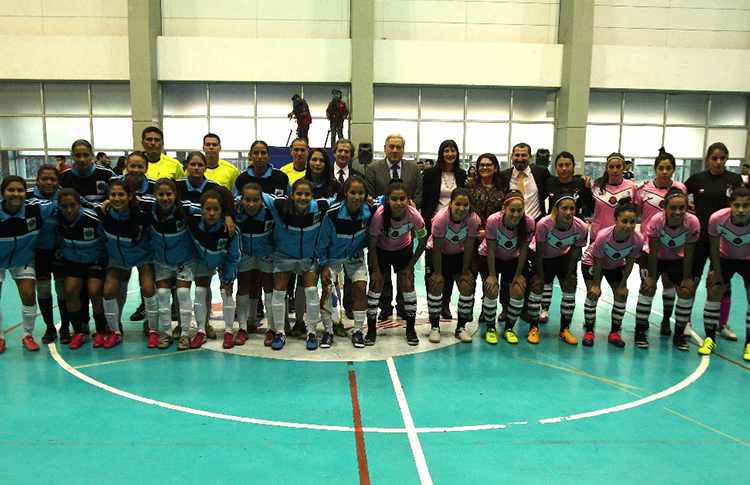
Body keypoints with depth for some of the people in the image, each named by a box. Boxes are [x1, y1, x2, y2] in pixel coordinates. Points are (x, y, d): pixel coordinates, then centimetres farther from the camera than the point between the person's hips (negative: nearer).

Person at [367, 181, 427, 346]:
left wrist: (410, 266, -8)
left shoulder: (414, 215, -29)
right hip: (380, 250, -1)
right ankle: (371, 330, 9)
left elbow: (422, 242, -11)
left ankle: (410, 329, 10)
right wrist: (376, 271, -15)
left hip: (403, 250, 1)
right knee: (376, 285, -6)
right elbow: (372, 245, -19)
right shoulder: (379, 215, -32)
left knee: (408, 286, -6)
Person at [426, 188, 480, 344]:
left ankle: (461, 328, 7)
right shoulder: (441, 218, -31)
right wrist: (438, 273, -18)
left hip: (458, 254, 2)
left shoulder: (474, 220, -24)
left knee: (467, 285, -8)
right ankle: (434, 328, 1)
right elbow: (437, 248, -22)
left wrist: (465, 272, -10)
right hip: (436, 253, -2)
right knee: (436, 285, -13)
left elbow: (468, 248, -14)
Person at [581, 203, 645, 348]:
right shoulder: (604, 236, -39)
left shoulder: (638, 239, -30)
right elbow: (597, 262, -24)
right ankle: (589, 332, 3)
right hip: (591, 261, -3)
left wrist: (623, 285, -9)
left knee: (621, 294, -5)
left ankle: (614, 333, 11)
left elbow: (630, 263, -13)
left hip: (616, 265, 3)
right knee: (593, 293, -12)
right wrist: (596, 285, -17)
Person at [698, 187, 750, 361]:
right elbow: (714, 247, -13)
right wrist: (717, 272, -7)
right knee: (713, 291, -8)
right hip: (725, 257, 1)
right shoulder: (717, 219, -30)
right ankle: (709, 339, 6)